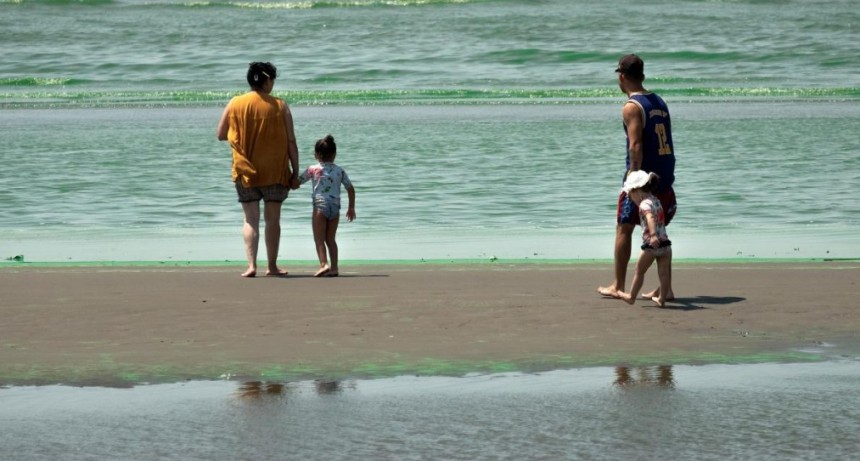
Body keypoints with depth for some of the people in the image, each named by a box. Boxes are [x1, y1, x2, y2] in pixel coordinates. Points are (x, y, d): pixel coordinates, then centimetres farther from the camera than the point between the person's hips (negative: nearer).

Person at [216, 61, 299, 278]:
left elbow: (221, 135, 5)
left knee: (250, 219, 5)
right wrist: (295, 173, 2)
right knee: (272, 219, 9)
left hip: (245, 172, 1)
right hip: (275, 171, -1)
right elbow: (291, 142, -4)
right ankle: (272, 266, 12)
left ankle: (251, 265, -6)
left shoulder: (235, 104, -2)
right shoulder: (280, 106, -4)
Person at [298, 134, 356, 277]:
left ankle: (324, 264, -20)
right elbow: (351, 189, 14)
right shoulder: (340, 171, 11)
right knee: (330, 239, 12)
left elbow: (297, 181, 7)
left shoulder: (313, 170, 2)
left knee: (319, 239, -2)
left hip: (320, 206, -4)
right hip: (335, 207, 4)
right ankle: (334, 268, 6)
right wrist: (351, 208, 24)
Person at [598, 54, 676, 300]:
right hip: (664, 179, 7)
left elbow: (636, 146, -21)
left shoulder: (632, 107, -11)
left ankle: (618, 286, 11)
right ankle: (665, 288, 8)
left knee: (624, 229, 6)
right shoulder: (659, 102, 13)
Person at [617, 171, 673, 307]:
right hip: (665, 243, 7)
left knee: (639, 271, 9)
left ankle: (631, 296, 20)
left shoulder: (644, 204, -12)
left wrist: (653, 235, -42)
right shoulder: (656, 201, 14)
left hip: (651, 244, -7)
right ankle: (662, 299, 5)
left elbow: (650, 218, -30)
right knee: (664, 273, 5)